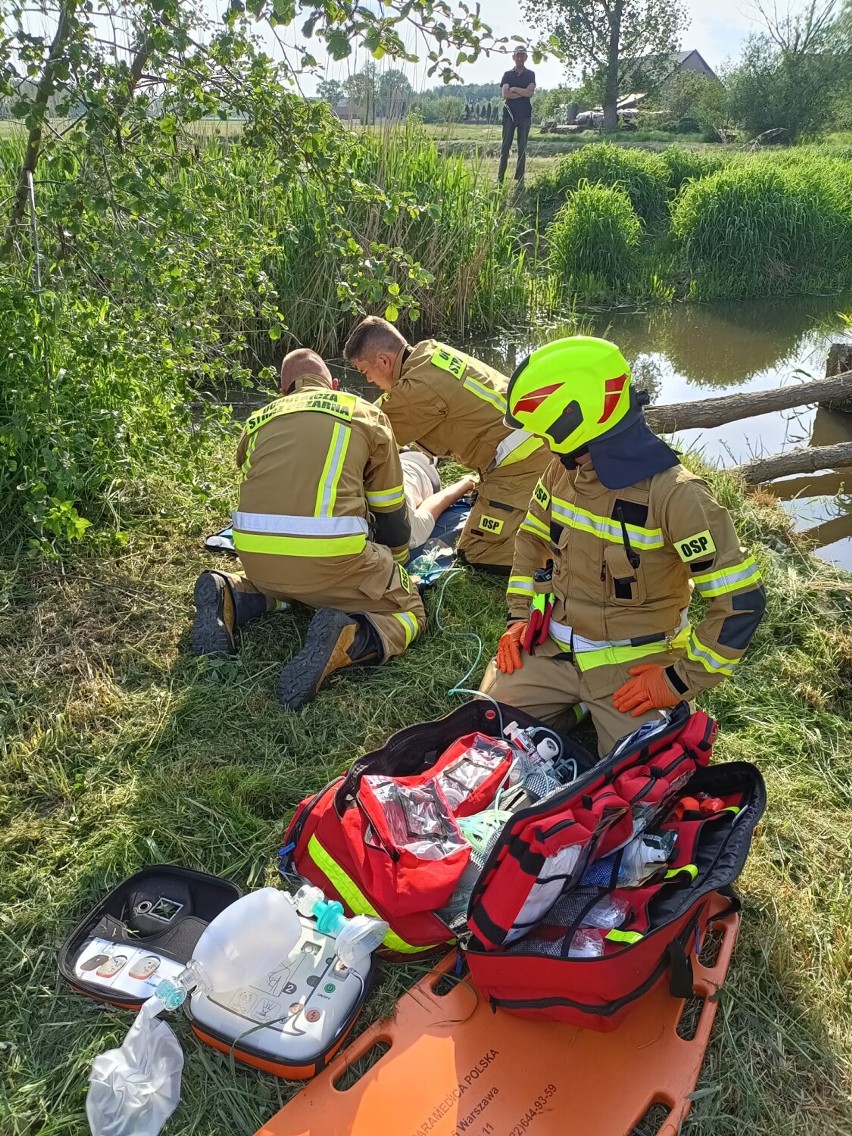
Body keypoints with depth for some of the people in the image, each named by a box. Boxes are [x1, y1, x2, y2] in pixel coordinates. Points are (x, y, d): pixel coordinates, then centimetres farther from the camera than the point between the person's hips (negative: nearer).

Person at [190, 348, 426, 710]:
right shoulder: (366, 413, 15)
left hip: (255, 553, 5)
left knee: (278, 582, 39)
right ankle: (347, 641, -15)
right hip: (332, 554, -4)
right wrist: (393, 562, 39)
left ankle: (232, 598, 7)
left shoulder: (259, 419, 23)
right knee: (409, 612, 15)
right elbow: (391, 513, 19)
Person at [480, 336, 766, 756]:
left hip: (631, 669, -5)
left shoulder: (674, 495, -24)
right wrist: (520, 616, 6)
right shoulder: (562, 470, -2)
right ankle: (573, 705, 20)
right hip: (551, 649, 5)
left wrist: (682, 681, -17)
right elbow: (532, 539, 16)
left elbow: (740, 599, -21)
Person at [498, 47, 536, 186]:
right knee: (506, 146, -3)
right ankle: (500, 178, -4)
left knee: (522, 148, 2)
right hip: (509, 113, -1)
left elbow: (531, 92, -7)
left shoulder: (530, 74, 9)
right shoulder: (508, 74, 8)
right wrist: (523, 93, -7)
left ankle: (520, 178, 4)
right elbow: (505, 94, -6)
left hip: (525, 115, 1)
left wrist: (514, 89, -6)